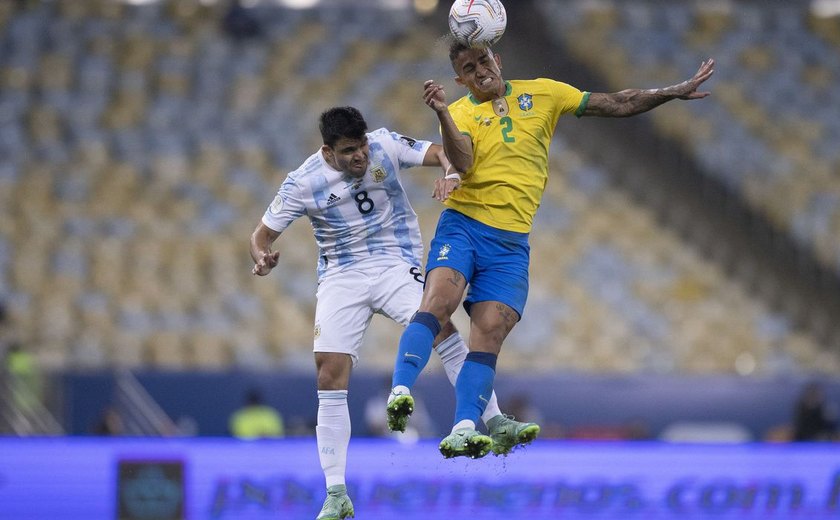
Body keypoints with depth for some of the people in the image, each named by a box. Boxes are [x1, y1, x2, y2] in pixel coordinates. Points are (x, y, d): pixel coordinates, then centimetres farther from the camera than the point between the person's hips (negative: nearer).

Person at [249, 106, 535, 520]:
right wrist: (262, 258, -24)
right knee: (330, 374, -10)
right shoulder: (302, 183, -9)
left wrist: (451, 170, -29)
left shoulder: (384, 145, -8)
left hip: (396, 265, 0)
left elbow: (439, 152, -5)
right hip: (341, 278, 0)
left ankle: (491, 419, -24)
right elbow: (263, 233, 0)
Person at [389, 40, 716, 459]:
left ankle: (463, 430, -19)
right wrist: (441, 113, -28)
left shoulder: (541, 94, 13)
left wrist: (676, 92, 13)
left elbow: (617, 105, 17)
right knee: (438, 302, -26)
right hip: (463, 224, -2)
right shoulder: (460, 113, 7)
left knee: (490, 334, -12)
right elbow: (462, 163, -14)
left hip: (511, 243, 2)